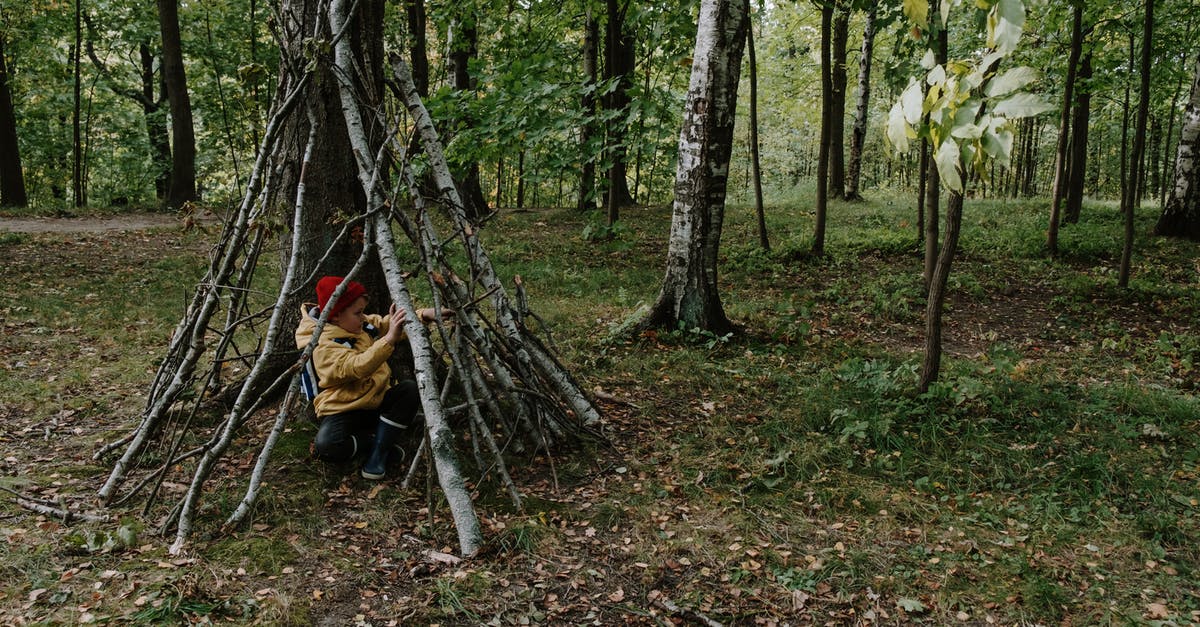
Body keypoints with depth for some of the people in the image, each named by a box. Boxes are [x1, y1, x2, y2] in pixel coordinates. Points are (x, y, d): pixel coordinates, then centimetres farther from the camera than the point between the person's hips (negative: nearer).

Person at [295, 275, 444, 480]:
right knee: (326, 444, -36)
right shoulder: (324, 346, -21)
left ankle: (379, 452, -16)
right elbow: (357, 367, -39)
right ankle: (375, 437, -7)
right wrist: (389, 340, -51)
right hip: (344, 410, -6)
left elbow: (394, 324, 11)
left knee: (409, 389, -22)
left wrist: (424, 315, -10)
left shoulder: (364, 324, 2)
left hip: (376, 401, 7)